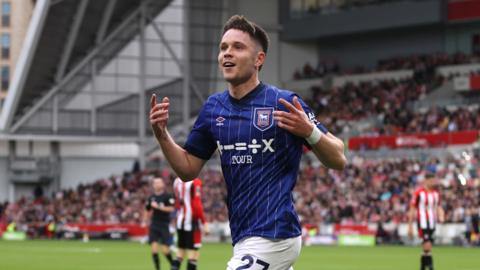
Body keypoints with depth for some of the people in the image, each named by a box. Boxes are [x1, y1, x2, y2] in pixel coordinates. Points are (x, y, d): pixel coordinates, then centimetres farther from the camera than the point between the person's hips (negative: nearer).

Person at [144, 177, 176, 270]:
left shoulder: (168, 196, -5)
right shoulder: (151, 197, 9)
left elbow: (171, 209, -16)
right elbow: (147, 211, 21)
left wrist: (158, 207, -20)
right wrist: (144, 221, 14)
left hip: (164, 225, -4)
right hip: (154, 225, 4)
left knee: (165, 250, -4)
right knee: (154, 248, -7)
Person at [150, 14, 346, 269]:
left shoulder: (284, 103, -9)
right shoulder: (214, 107, 9)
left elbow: (338, 160, -7)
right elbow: (188, 170, 15)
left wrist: (309, 131, -26)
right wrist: (162, 134, -1)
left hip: (273, 237, -8)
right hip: (244, 238, 8)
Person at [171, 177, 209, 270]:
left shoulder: (177, 181, 9)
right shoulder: (195, 182, -14)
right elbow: (197, 205, -18)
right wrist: (204, 223, -13)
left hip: (180, 221, 7)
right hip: (192, 222, -7)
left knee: (181, 252, 14)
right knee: (193, 253, -2)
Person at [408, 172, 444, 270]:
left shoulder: (436, 193, 10)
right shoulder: (418, 193, -8)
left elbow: (438, 207, 18)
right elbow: (412, 210, -5)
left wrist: (441, 216, -5)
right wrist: (410, 226, -5)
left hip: (432, 224, 6)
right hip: (422, 223, -6)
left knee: (426, 248, 11)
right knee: (428, 245, -16)